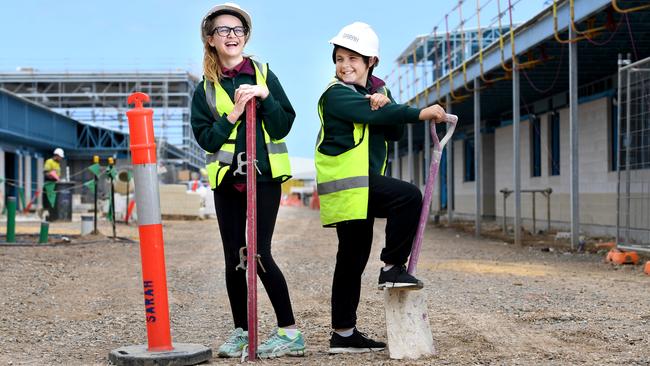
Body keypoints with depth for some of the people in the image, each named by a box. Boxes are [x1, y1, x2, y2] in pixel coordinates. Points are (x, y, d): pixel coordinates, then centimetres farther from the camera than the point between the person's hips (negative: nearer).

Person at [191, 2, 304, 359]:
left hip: (265, 174, -3)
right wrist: (234, 113, -13)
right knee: (233, 259, 6)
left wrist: (265, 97, -16)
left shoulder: (263, 74, 4)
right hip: (226, 179, 3)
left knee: (260, 254, -10)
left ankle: (289, 332, -2)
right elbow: (205, 138, -1)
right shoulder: (205, 88, 7)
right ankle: (241, 331, 18)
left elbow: (283, 126, -1)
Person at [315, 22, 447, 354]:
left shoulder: (377, 90, 16)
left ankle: (344, 333, 14)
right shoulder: (336, 94, -9)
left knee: (353, 257, 9)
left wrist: (383, 106, -16)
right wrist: (422, 113, -23)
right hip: (346, 180, -9)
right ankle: (392, 267, -12)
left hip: (365, 183, 9)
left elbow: (394, 132, 5)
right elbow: (371, 114, -24)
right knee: (409, 196, -24)